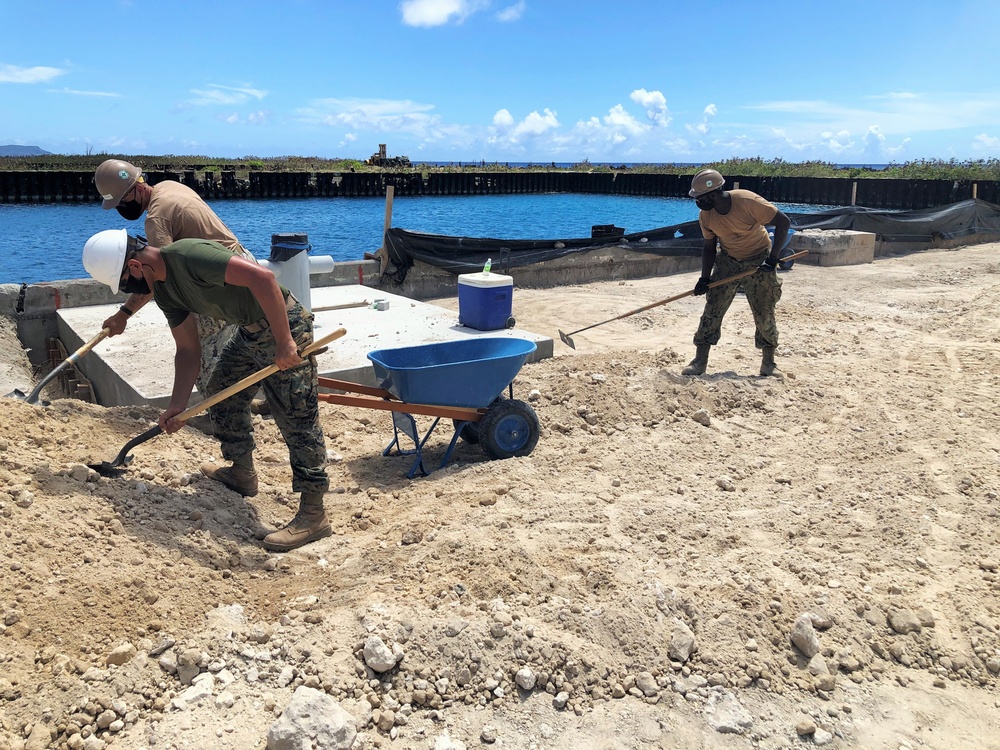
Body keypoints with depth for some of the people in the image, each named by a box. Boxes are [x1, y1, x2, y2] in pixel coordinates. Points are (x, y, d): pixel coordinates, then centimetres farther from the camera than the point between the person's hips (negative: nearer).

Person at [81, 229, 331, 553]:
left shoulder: (189, 256, -24)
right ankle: (242, 472, 39)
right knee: (222, 391, 23)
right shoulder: (164, 291, 7)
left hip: (282, 324, -10)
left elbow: (262, 276, -32)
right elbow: (188, 349, 11)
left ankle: (313, 515, -5)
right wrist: (177, 404, 1)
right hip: (249, 331, 11)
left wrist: (284, 342, -32)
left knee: (296, 418, -9)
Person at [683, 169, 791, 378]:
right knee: (712, 310, -5)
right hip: (727, 261, 4)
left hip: (758, 262, -3)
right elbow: (709, 246, 2)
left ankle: (769, 362, 15)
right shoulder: (705, 215, -12)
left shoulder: (748, 201, -28)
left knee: (764, 314, -1)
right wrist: (705, 278, -7)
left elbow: (783, 222, -22)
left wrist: (773, 258, -26)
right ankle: (700, 361, -1)